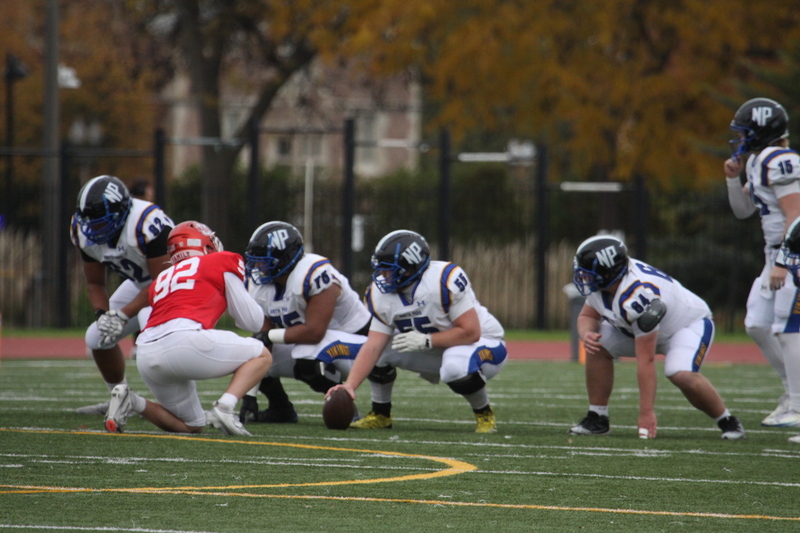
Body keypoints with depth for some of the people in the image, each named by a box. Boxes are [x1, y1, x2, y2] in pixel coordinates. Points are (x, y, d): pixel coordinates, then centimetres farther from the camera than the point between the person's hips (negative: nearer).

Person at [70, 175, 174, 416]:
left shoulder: (147, 224, -39)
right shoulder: (85, 232, -15)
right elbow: (95, 283, -2)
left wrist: (124, 315, -34)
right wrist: (102, 314, -22)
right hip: (141, 283, 8)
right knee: (97, 337, 3)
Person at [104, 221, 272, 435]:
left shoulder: (161, 280, 31)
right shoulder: (223, 263, 16)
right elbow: (252, 322, 18)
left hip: (147, 360, 6)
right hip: (183, 341, -6)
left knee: (192, 426, 23)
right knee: (261, 356, 15)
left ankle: (132, 402, 2)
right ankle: (224, 408, -9)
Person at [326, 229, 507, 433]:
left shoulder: (444, 280, -30)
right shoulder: (381, 295, -10)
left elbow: (470, 332, -29)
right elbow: (373, 347, -15)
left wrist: (426, 340, -30)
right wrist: (350, 385, -28)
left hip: (483, 345, -6)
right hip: (435, 350, 6)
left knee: (457, 367, -39)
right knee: (379, 350, -8)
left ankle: (484, 414, -10)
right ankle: (380, 415, 12)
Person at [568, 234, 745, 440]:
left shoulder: (638, 296, -39)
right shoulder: (601, 283, -17)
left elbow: (646, 361, -37)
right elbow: (587, 316, 0)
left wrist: (646, 413, -35)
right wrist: (587, 334, -26)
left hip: (690, 323, -8)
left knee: (681, 374, -34)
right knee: (598, 346, -11)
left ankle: (727, 422, -11)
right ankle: (597, 419, 0)